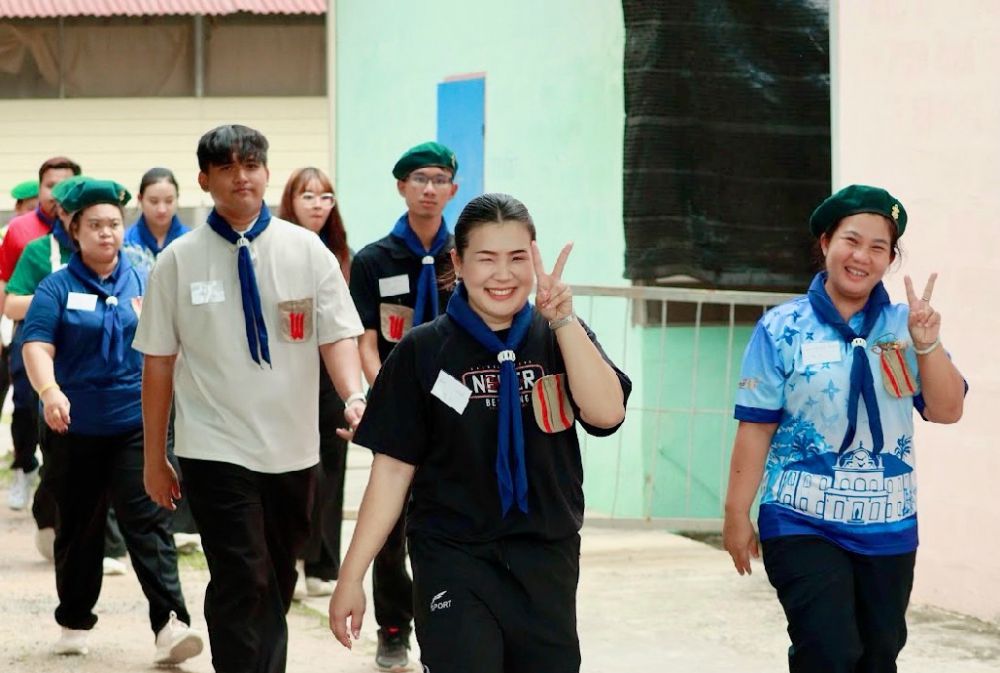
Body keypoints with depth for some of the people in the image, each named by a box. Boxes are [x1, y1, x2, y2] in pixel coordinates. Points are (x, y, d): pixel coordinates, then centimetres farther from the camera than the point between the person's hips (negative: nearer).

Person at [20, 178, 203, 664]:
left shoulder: (143, 282, 7)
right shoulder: (58, 288, 0)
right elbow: (37, 347, -13)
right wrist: (49, 391, -30)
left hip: (137, 423, 0)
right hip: (75, 426, 0)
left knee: (148, 522, -10)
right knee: (78, 527, 12)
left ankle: (169, 624, -18)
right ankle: (74, 621, 28)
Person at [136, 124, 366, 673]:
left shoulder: (307, 250, 0)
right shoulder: (178, 260, -2)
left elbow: (338, 336, -5)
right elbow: (158, 362, 2)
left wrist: (354, 397, -25)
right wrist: (154, 458, 4)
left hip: (292, 448, 3)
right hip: (215, 450, -3)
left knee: (275, 588, 14)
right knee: (244, 586, -13)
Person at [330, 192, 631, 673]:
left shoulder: (561, 339, 3)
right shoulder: (424, 351, -4)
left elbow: (606, 413, -12)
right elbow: (393, 467, -2)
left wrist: (563, 320, -19)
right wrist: (351, 576, -5)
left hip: (547, 561, 3)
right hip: (453, 560, -3)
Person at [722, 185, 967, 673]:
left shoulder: (905, 326, 3)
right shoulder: (783, 329, -5)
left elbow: (947, 411, 0)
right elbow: (756, 426, -4)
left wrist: (927, 344, -15)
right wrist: (737, 514, -4)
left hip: (888, 529, 4)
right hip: (803, 525, -3)